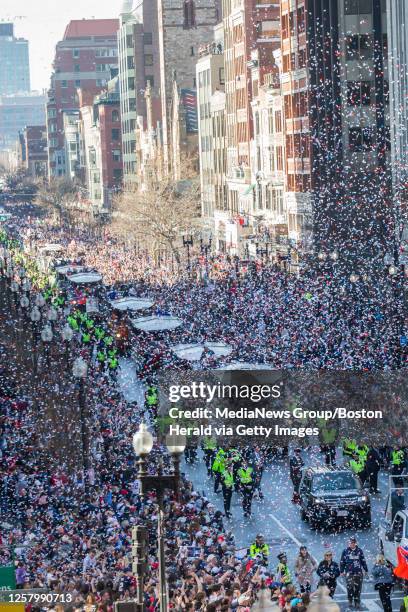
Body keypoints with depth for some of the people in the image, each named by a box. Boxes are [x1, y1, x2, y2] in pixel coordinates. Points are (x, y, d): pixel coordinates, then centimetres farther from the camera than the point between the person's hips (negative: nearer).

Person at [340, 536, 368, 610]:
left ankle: (357, 602, 10)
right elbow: (342, 562, 7)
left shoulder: (359, 551, 6)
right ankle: (350, 601, 4)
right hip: (349, 572, -1)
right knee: (350, 587, -11)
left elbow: (363, 561, 12)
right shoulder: (345, 551, 3)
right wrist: (342, 571, 5)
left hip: (358, 572, 1)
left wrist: (366, 570, 14)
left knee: (357, 588, 1)